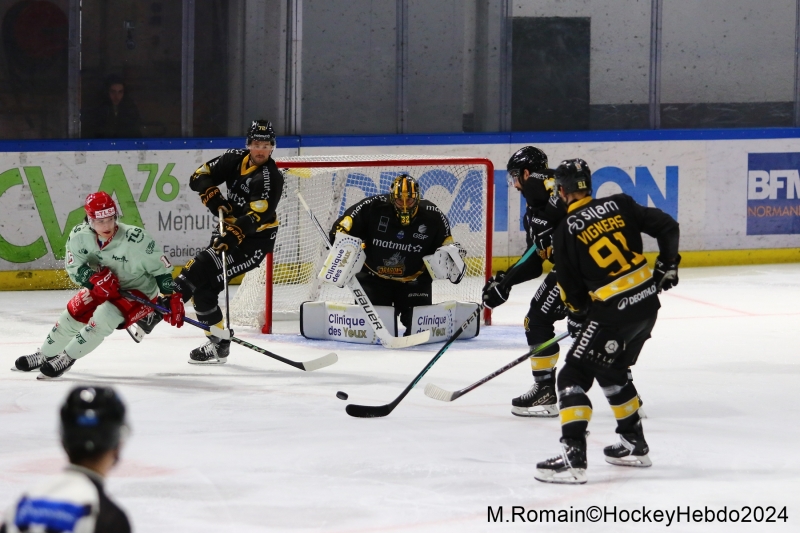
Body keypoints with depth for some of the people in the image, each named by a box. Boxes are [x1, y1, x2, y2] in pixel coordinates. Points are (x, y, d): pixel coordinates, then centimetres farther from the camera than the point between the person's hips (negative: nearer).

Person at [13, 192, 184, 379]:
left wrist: (172, 298, -25)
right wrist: (95, 278, -31)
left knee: (104, 315, -28)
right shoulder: (79, 236, -19)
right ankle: (44, 355, 30)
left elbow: (160, 267, -23)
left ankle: (67, 358, -14)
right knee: (73, 314, 3)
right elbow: (74, 266, -11)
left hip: (140, 291, -5)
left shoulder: (136, 239, -33)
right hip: (104, 287, 5)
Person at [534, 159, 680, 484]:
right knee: (611, 371, 27)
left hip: (614, 310, -7)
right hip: (649, 301, 7)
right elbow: (667, 227, 5)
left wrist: (580, 312, 20)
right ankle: (634, 444, 34)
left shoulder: (566, 232, -7)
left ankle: (573, 458, -17)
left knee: (574, 377, -3)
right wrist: (667, 265, 19)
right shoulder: (619, 206, 5)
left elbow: (572, 291, 0)